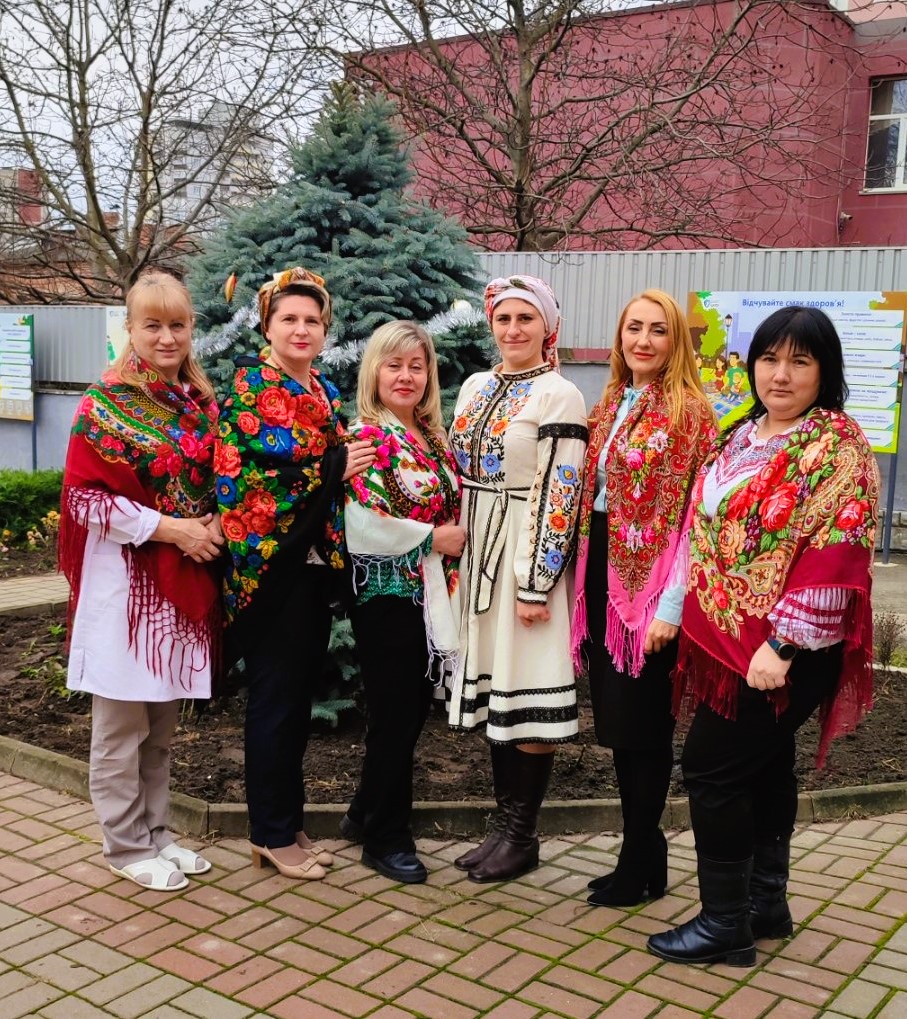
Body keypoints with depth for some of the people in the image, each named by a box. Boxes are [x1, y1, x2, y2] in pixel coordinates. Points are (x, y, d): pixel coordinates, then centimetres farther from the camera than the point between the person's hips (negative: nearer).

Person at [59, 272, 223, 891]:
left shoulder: (201, 402, 9)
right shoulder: (106, 402, -9)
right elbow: (85, 496, -12)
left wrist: (215, 525, -5)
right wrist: (169, 527, -17)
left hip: (184, 580, 6)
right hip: (126, 578, -6)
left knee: (164, 721, 15)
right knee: (121, 723, 5)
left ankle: (155, 831, 29)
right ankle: (127, 845, 19)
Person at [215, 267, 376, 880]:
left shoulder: (327, 394, 15)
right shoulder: (250, 386, -7)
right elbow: (240, 475, -19)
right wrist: (332, 467, -19)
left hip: (317, 562, 7)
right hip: (270, 564, -7)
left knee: (299, 696, 13)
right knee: (275, 698, 1)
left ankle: (289, 823, 25)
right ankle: (273, 834, 14)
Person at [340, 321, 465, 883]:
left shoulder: (435, 437, 12)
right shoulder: (367, 437, -11)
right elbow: (364, 526, -22)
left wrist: (458, 539, 3)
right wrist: (434, 538, -14)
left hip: (432, 595, 8)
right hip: (386, 594, -8)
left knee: (415, 711, 14)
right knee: (395, 717, 1)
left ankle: (366, 814, 32)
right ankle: (386, 837, 17)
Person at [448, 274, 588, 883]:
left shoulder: (559, 396, -9)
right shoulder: (476, 388, 12)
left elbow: (560, 494, -14)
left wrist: (536, 583, -18)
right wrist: (457, 559, 13)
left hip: (529, 555, -7)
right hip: (479, 556, 7)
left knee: (528, 695, -1)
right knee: (493, 691, 11)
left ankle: (523, 834, 13)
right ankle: (505, 822, 23)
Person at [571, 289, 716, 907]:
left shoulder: (690, 411, -9)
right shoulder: (610, 406, 12)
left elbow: (695, 516, -14)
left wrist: (671, 605, -17)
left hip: (651, 582, -7)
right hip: (605, 575, 7)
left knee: (642, 723, 3)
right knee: (618, 721, 12)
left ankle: (642, 865, 19)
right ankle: (643, 851, 27)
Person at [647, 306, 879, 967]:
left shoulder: (837, 448, -13)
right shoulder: (743, 437, 12)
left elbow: (834, 555, -20)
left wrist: (781, 645, -23)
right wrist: (688, 615, 16)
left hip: (783, 648, -8)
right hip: (729, 635, 8)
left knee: (712, 765, -6)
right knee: (763, 767, 16)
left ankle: (725, 923, 8)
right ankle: (766, 904, 30)